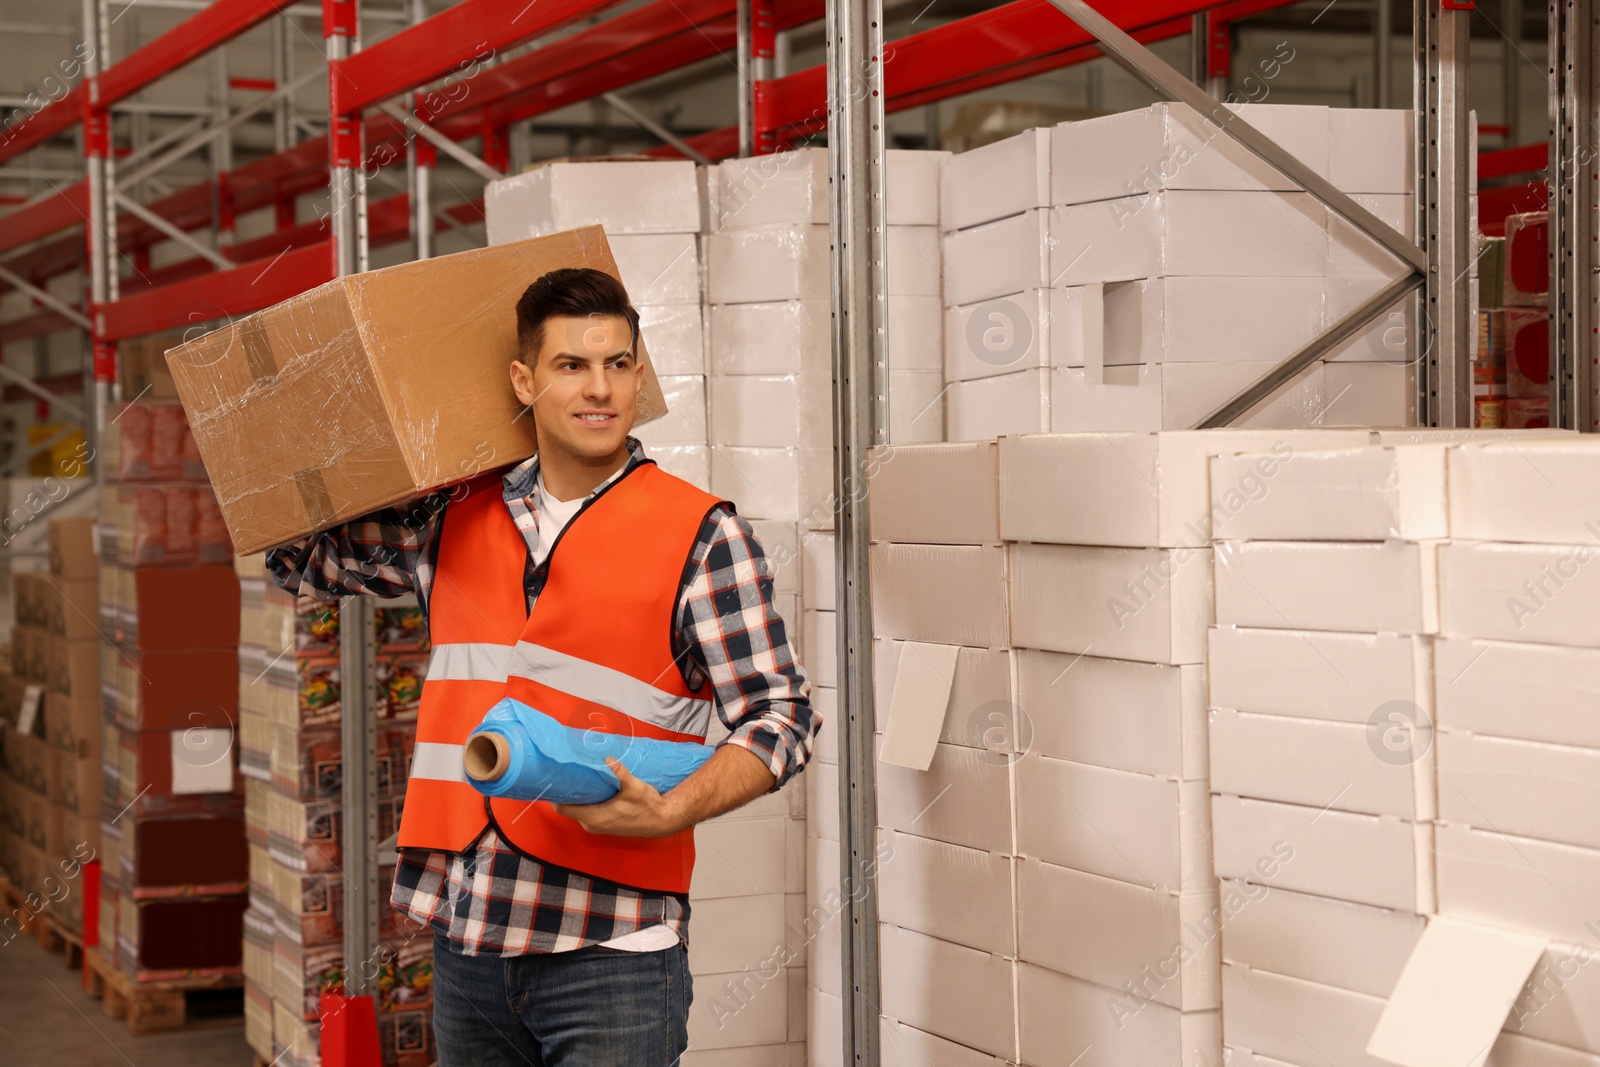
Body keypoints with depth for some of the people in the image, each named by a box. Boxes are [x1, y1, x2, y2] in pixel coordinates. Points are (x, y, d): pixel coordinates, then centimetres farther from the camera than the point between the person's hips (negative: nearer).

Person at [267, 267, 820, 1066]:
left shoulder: (700, 535, -3)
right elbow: (303, 556, 27)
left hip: (610, 948, -5)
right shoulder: (453, 521, 11)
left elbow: (779, 717, -6)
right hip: (465, 939, 5)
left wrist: (671, 811, -20)